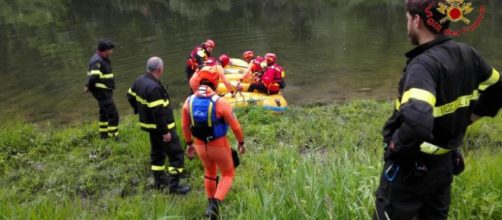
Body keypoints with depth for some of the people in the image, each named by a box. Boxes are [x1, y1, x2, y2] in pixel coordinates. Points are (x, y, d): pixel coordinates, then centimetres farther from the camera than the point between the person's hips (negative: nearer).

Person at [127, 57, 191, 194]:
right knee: (176, 154, -2)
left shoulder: (140, 81, 3)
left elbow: (130, 96, 20)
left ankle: (160, 181, 32)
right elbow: (158, 112, -28)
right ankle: (174, 185, 0)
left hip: (150, 125, 10)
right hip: (161, 127, -10)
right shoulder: (154, 87, -27)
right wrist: (165, 131, -23)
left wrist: (140, 110, 27)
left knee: (157, 153, 22)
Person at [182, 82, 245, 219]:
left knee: (209, 172, 31)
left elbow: (185, 125, 4)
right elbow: (235, 126, -13)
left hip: (200, 146, 4)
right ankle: (216, 203, -1)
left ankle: (210, 203, 39)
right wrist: (241, 142, 4)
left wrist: (189, 144, 19)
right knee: (228, 175, 18)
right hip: (219, 146, -4)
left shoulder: (189, 101, -7)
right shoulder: (220, 102, -20)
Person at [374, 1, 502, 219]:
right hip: (446, 163, 7)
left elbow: (416, 123, -42)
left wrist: (395, 146, -23)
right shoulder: (467, 54, -3)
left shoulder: (423, 64, -28)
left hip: (410, 168, -7)